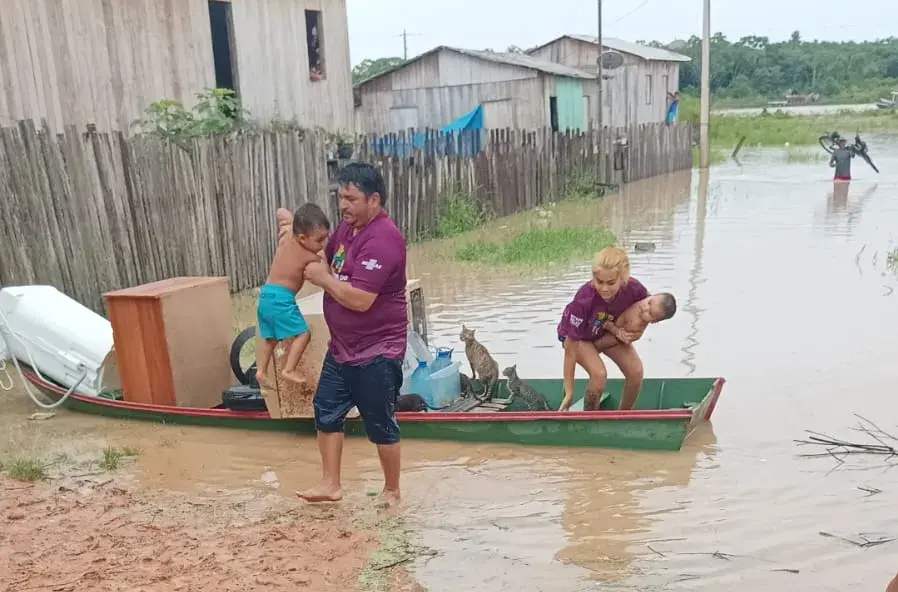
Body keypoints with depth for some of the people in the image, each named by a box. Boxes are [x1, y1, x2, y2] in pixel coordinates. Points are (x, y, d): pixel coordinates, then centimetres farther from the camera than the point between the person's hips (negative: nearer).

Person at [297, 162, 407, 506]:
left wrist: (323, 278, -16)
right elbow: (329, 258, 27)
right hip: (342, 347, 9)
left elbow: (360, 299, -30)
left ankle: (392, 491, 26)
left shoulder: (382, 240, -25)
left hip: (377, 352, -9)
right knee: (326, 412, 13)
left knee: (380, 425, 6)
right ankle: (331, 484, 26)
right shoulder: (347, 227, 5)